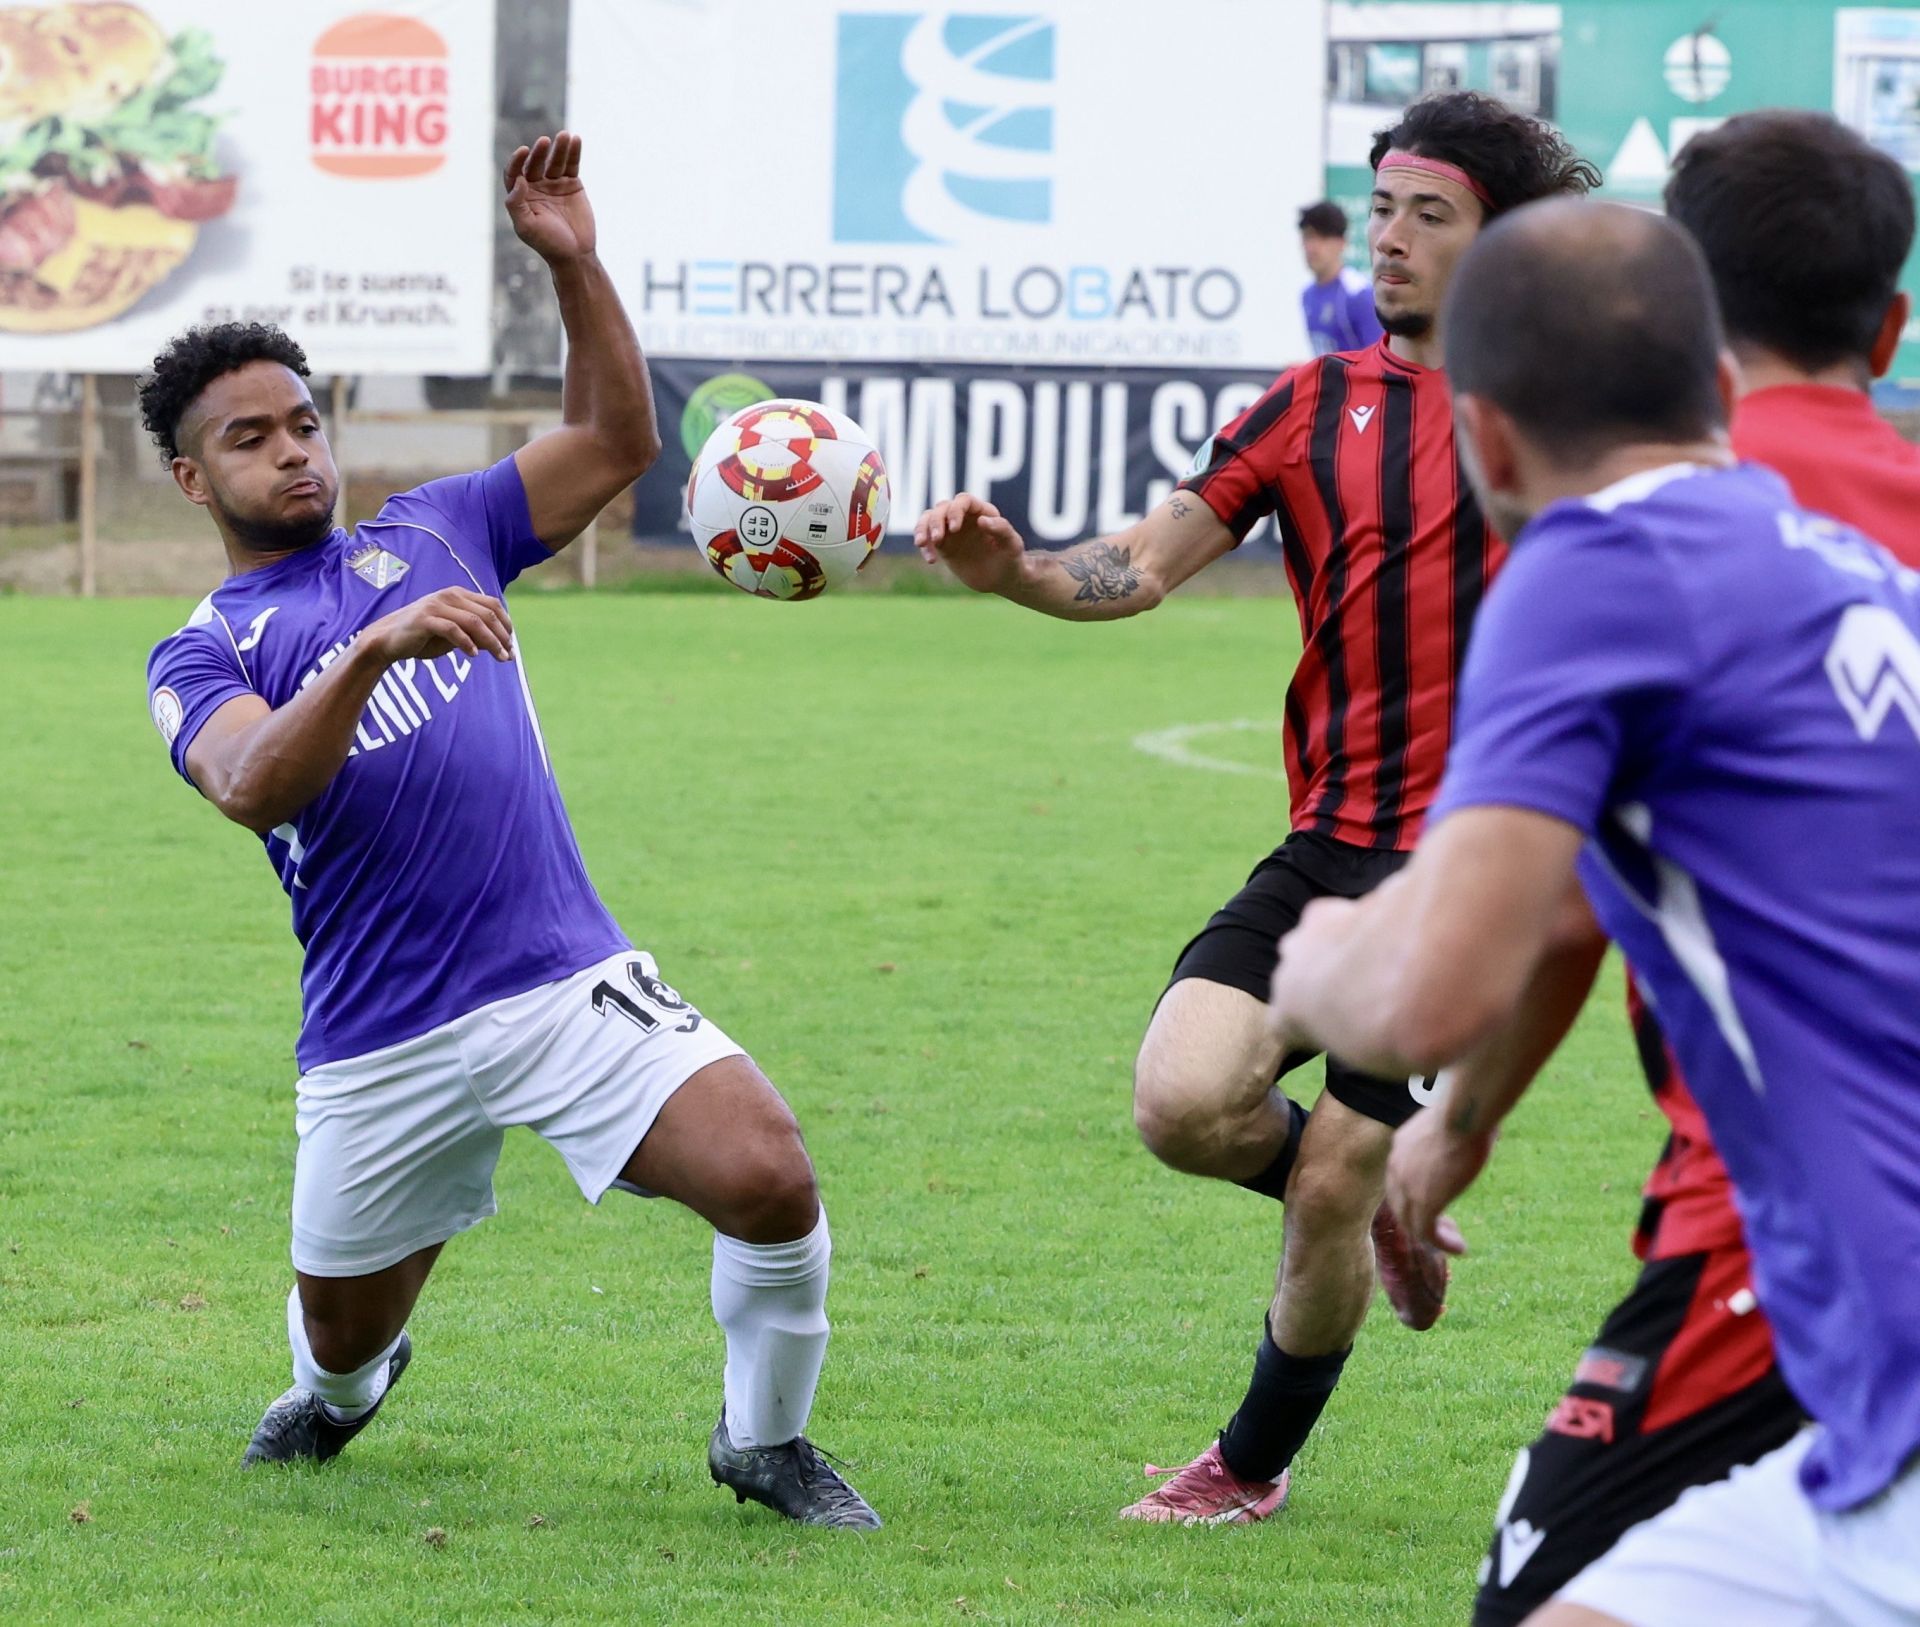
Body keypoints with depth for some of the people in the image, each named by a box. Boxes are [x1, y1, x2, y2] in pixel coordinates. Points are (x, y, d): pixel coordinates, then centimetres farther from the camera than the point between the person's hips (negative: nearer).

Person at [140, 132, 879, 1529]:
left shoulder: (433, 533, 13)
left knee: (769, 1179, -21)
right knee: (345, 1334, 13)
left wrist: (573, 265, 0)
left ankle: (765, 1441, 4)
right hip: (378, 1046, -1)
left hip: (569, 982, 1)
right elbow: (256, 787, -19)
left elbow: (617, 440, 12)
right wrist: (376, 650, -32)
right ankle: (342, 1386, 53)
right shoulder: (202, 654, 3)